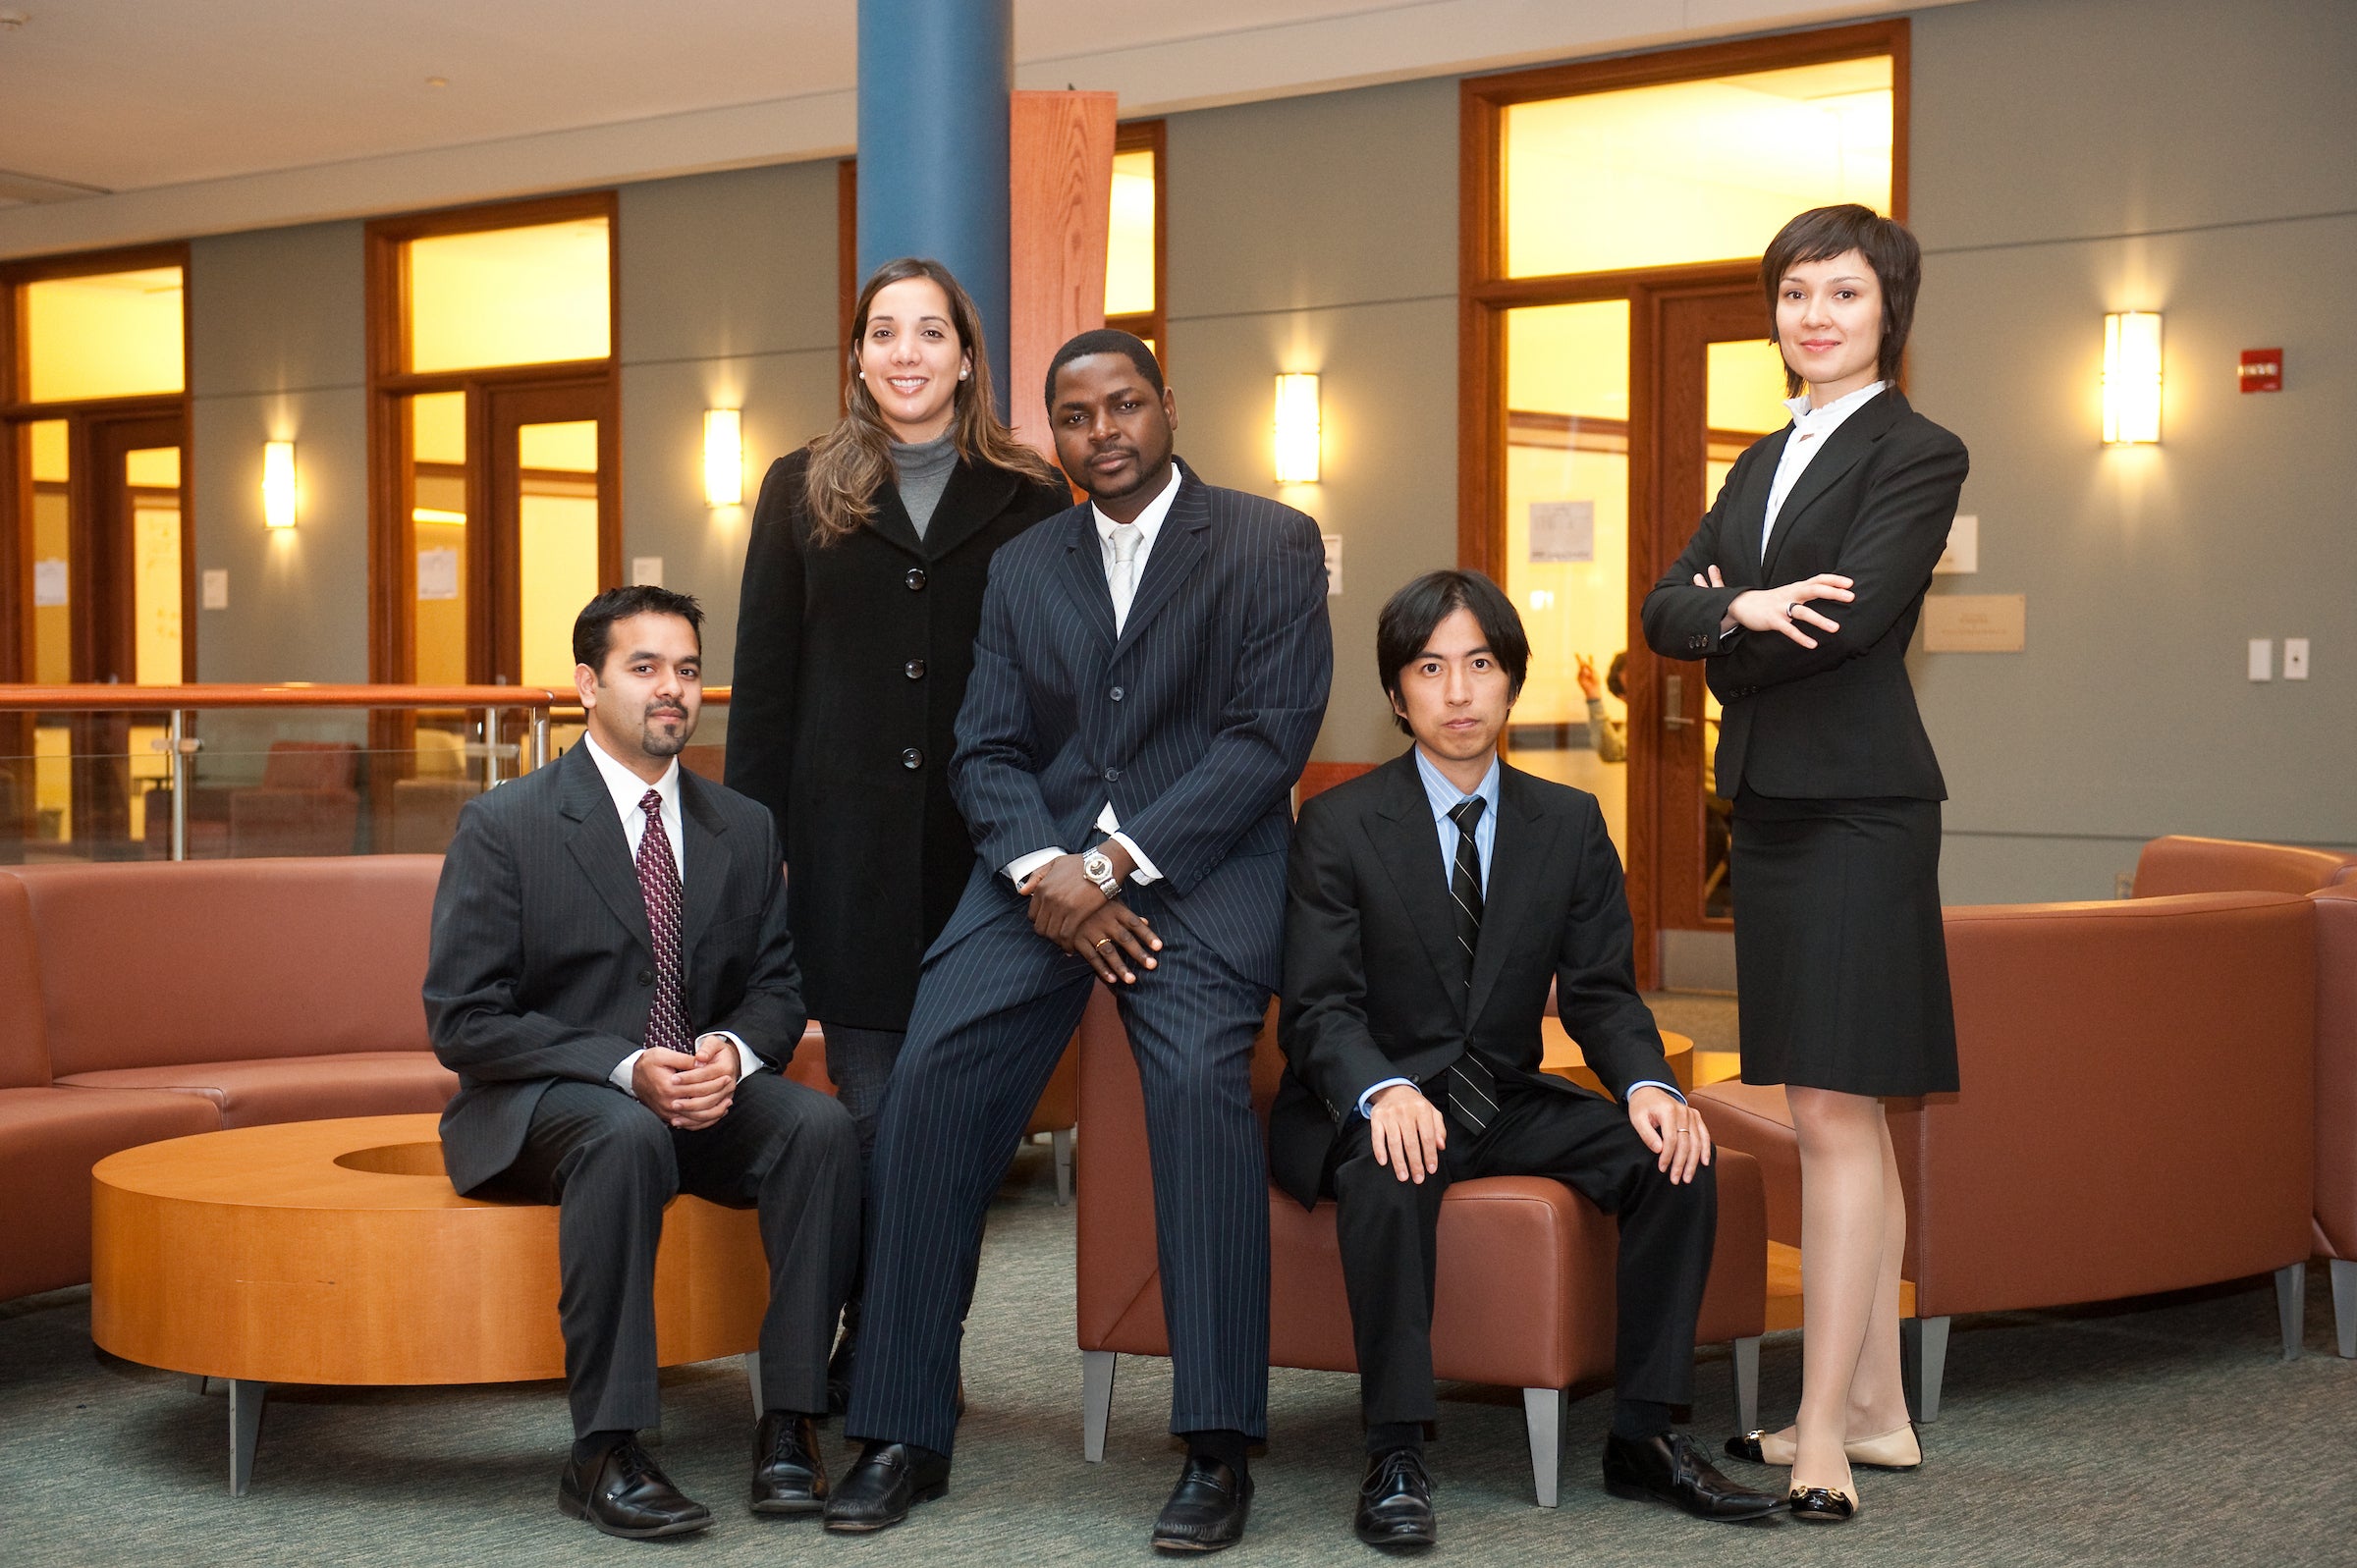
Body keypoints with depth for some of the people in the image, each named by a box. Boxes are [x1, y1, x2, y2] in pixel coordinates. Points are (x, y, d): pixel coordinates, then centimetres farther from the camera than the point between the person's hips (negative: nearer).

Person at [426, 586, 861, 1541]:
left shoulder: (743, 829, 10)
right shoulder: (504, 826, -5)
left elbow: (775, 986, 13)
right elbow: (462, 1021, -10)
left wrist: (731, 1052, -13)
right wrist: (627, 1069, -22)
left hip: (704, 1093, 4)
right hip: (539, 1105, -4)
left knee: (820, 1123, -26)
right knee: (626, 1136, -38)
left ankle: (788, 1425, -22)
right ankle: (603, 1454, -32)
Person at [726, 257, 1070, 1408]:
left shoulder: (1030, 501, 7)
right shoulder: (804, 492, 10)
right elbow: (763, 684, 8)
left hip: (981, 844, 0)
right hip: (850, 844, 0)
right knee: (872, 1109, -2)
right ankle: (874, 1366, 10)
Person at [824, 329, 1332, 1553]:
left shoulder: (1271, 544, 4)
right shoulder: (1022, 568, 18)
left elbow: (1269, 737, -6)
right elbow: (987, 751, 10)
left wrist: (1118, 863, -15)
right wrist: (1043, 870, -11)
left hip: (1199, 863, -4)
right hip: (1043, 866, 4)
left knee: (1200, 1076, -30)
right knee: (930, 1076, -17)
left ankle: (1218, 1446, -22)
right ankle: (903, 1433, -9)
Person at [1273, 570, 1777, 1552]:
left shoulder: (1569, 824, 6)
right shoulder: (1338, 825, -6)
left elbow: (1599, 991, 3)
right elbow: (1318, 1006, -13)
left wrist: (1646, 1085, -20)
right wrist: (1385, 1093, -35)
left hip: (1507, 1103, 4)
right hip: (1368, 1108, -4)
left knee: (1676, 1156, -18)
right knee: (1391, 1168, -38)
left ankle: (1644, 1436, -8)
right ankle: (1395, 1459, -30)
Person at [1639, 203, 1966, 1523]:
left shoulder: (1918, 452, -4)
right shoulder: (1765, 462, 19)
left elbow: (1849, 616, -17)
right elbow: (1671, 608, 7)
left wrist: (1728, 648, -2)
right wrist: (1742, 608, -15)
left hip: (1859, 807, -8)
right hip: (1771, 806, 8)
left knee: (1835, 1113, -11)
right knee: (1842, 1114, 11)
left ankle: (1822, 1442, -10)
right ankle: (1877, 1409, 19)